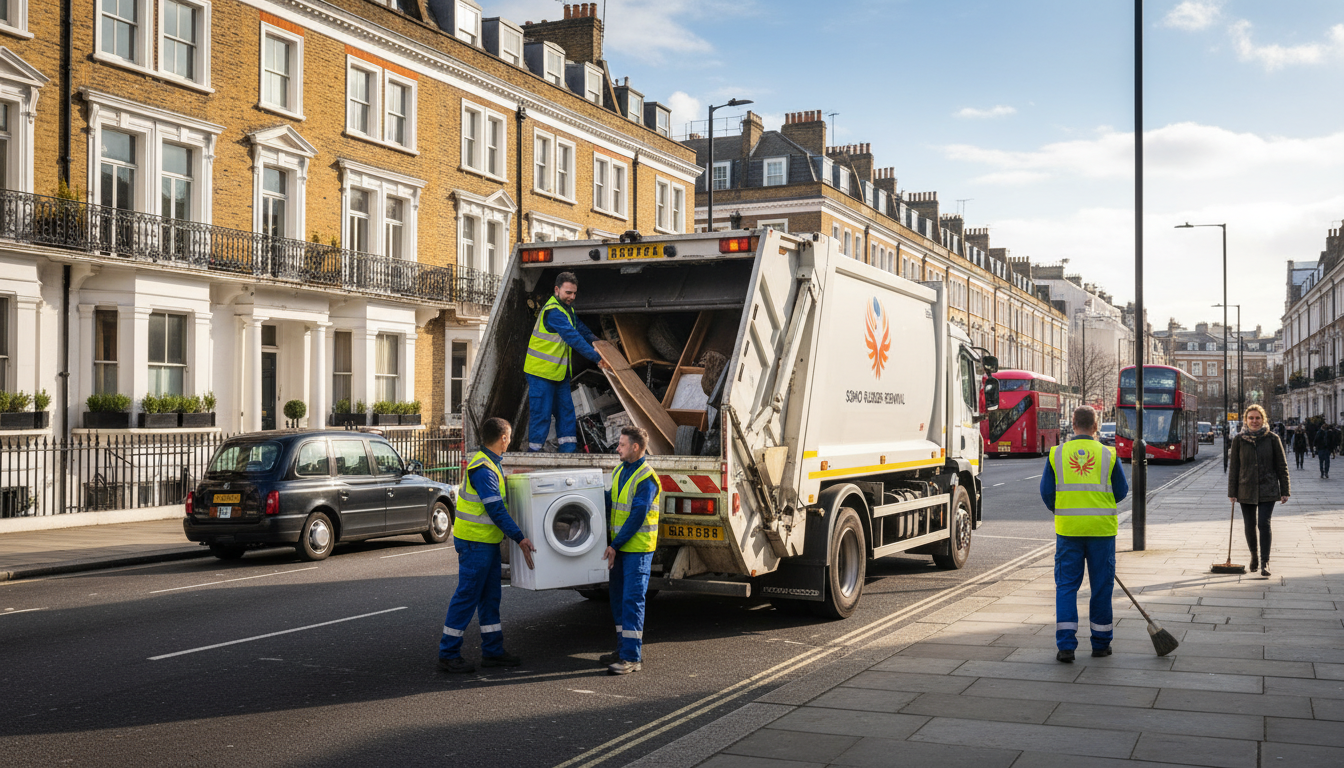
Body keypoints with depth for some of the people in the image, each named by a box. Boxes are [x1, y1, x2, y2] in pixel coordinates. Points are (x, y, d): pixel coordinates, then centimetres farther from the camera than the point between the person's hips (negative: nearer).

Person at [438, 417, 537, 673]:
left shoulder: (489, 464, 11)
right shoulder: (483, 469, -21)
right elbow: (496, 510, -22)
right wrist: (520, 538, -20)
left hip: (487, 541, 10)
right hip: (475, 542, -10)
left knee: (490, 597, 14)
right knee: (467, 597, -4)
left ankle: (493, 651, 21)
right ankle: (448, 654, 3)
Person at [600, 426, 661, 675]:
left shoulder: (646, 478, -15)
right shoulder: (619, 471, 12)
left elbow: (637, 516, -18)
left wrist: (615, 545, -16)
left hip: (638, 548, -8)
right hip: (619, 547, 9)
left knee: (632, 600, -9)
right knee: (619, 599, 13)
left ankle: (632, 658, -7)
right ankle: (624, 650, 23)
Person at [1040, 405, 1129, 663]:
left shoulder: (1057, 454, 0)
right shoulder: (1108, 455, -2)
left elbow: (1046, 493, 3)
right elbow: (1121, 492, 6)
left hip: (1068, 529, 0)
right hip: (1101, 528, 0)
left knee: (1066, 585, 5)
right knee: (1101, 585, 11)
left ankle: (1066, 645, -2)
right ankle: (1101, 643, 20)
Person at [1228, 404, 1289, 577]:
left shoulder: (1272, 439, -1)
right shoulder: (1239, 440, 2)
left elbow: (1282, 466, 3)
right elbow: (1233, 467, 5)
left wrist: (1284, 491, -1)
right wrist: (1232, 492, 2)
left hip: (1267, 490, -2)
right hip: (1246, 490, 2)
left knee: (1264, 524, -14)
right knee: (1250, 526, 9)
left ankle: (1265, 563, -11)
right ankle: (1254, 555, 33)